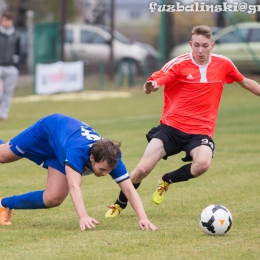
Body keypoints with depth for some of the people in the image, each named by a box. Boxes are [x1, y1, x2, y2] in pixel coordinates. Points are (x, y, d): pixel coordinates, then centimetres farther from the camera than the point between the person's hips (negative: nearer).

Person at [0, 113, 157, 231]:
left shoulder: (111, 158, -36)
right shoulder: (77, 152, -49)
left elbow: (129, 190, -38)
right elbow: (74, 186, -59)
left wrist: (143, 218, -52)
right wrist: (83, 217, -72)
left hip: (60, 150, 4)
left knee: (53, 199, -5)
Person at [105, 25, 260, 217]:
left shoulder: (223, 64, 0)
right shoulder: (179, 64, -9)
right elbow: (154, 83, -18)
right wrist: (150, 87, -42)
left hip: (200, 131, 1)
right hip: (171, 127, -1)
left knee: (203, 164, -31)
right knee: (143, 169, -11)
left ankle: (167, 180, 1)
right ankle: (120, 204, 19)